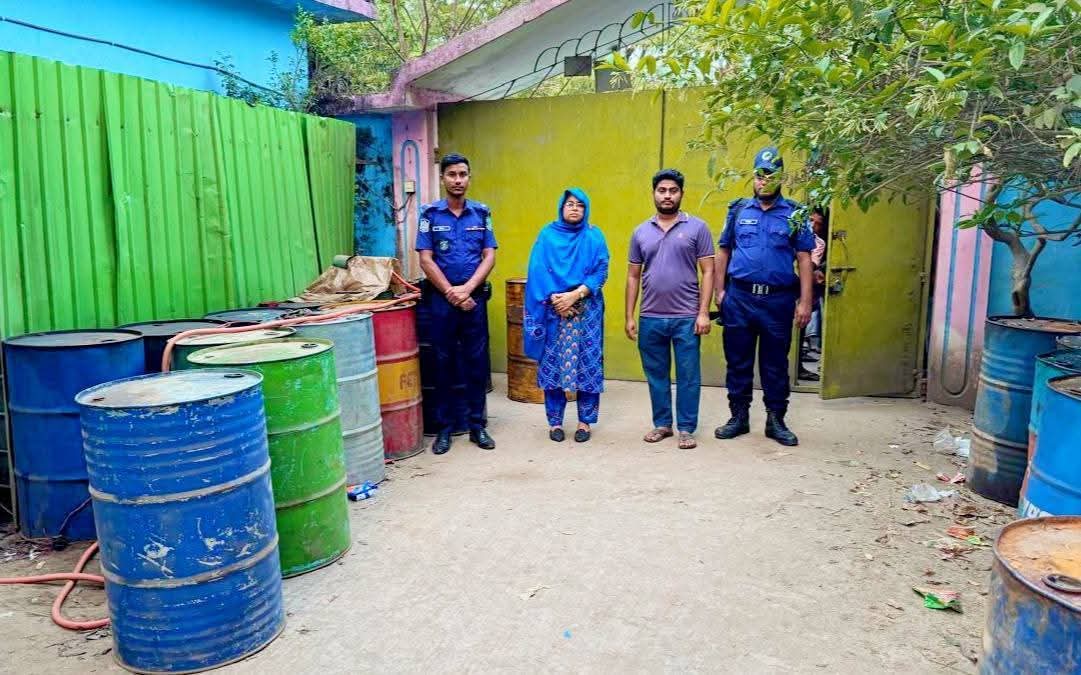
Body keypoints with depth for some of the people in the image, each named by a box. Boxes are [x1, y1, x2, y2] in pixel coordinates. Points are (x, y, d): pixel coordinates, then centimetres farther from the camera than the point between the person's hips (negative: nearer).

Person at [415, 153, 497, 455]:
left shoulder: (481, 213, 6)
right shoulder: (430, 214, 1)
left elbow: (489, 256, 1)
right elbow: (426, 260, -4)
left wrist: (467, 288, -12)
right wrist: (452, 293, -10)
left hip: (475, 298, 1)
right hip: (441, 299, -1)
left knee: (476, 362, 5)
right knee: (443, 362, 6)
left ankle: (477, 425, 17)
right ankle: (444, 427, 16)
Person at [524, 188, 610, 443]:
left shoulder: (594, 236, 7)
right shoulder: (547, 235, 7)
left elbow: (601, 272, -1)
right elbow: (537, 271, 0)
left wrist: (575, 294, -13)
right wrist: (555, 299, -13)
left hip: (587, 310, 0)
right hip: (553, 311, 0)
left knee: (587, 365, 0)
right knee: (552, 365, 1)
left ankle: (585, 421, 12)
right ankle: (555, 422, 13)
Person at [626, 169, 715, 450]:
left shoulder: (697, 227, 0)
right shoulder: (641, 232, 9)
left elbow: (708, 272, -2)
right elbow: (633, 276, 12)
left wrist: (703, 312, -9)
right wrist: (630, 317, 7)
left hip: (687, 317, -3)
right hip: (650, 319, 3)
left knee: (688, 376, 4)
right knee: (656, 375, 12)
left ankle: (686, 428, 16)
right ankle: (662, 423, 26)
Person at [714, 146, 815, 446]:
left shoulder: (795, 214, 3)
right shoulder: (738, 210, 7)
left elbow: (804, 258, 1)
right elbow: (723, 252, 9)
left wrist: (805, 301, -5)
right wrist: (720, 291, 1)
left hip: (778, 300, -1)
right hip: (739, 298, 1)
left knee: (776, 363, 8)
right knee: (738, 361, 8)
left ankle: (776, 420, 20)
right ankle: (739, 417, 20)